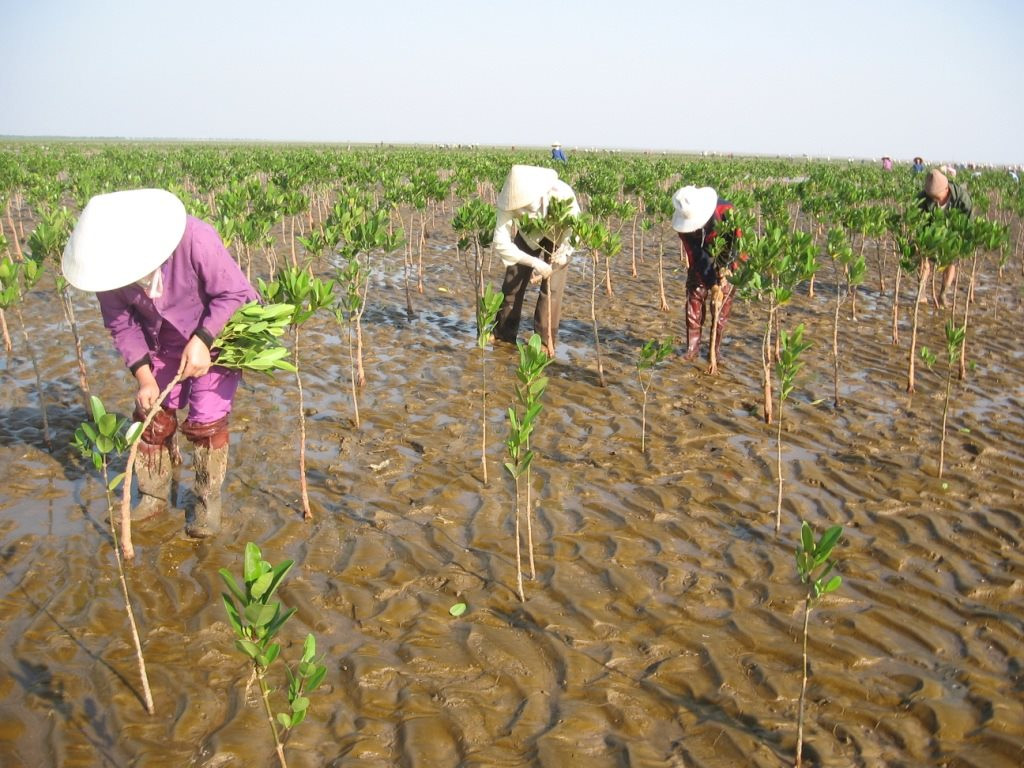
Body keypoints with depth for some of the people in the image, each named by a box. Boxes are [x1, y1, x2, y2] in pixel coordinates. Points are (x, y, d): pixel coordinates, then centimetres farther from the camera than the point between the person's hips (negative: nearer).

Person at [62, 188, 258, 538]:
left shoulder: (194, 240, -37)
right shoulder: (109, 262, -20)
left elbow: (235, 293, -26)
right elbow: (121, 323, -7)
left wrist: (202, 340, -32)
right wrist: (143, 375, -16)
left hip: (216, 337, -5)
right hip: (163, 346, 5)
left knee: (206, 421, -9)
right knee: (152, 416, 6)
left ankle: (208, 503, 10)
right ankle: (153, 497, 25)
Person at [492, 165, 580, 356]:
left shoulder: (562, 192, -40)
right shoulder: (510, 201, -36)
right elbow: (500, 242, -37)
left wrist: (564, 250, -26)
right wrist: (534, 262, -42)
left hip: (558, 238, -2)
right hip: (528, 236, 2)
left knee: (551, 288, -10)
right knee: (512, 283, 3)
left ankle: (545, 341, 0)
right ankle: (503, 333, 21)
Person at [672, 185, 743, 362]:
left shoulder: (725, 211, -31)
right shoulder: (683, 223, -23)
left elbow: (738, 240, -23)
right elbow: (692, 253, -21)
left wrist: (726, 268, -27)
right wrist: (709, 281, -26)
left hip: (727, 262, -2)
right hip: (701, 264, 2)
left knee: (721, 307, -3)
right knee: (694, 301, -3)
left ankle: (715, 350, 6)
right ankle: (692, 347, 5)